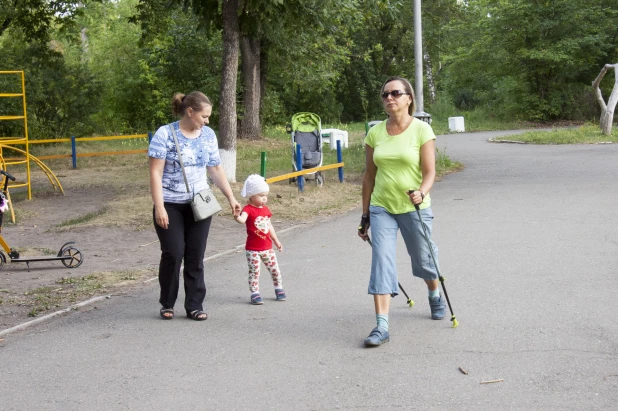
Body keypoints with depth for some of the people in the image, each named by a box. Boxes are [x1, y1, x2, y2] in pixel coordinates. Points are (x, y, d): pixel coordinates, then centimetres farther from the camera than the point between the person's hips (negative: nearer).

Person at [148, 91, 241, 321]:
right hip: (170, 205, -4)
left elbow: (216, 170, 12)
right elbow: (155, 173, -12)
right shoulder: (165, 134, -10)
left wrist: (231, 198, 7)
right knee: (173, 254, -3)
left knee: (196, 256, 3)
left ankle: (194, 306, 12)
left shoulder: (208, 135, 5)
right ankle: (167, 304, 16)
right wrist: (159, 207, -18)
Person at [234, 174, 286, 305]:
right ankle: (255, 294, 7)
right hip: (252, 249, -6)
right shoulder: (248, 209, -13)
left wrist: (276, 241, 22)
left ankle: (279, 289, 30)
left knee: (274, 269, 12)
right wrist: (237, 217, -58)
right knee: (254, 271, -3)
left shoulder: (265, 209, 8)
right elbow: (243, 219, -35)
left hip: (267, 248, 6)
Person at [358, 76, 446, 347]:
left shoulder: (421, 130, -7)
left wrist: (421, 193, -32)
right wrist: (365, 215, 9)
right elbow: (369, 175, 8)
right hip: (381, 208, 2)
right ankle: (381, 326, -10)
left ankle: (435, 295, 47)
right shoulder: (375, 133, 2)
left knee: (423, 259, 14)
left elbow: (429, 172, -10)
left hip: (414, 209, -2)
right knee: (381, 263, -10)